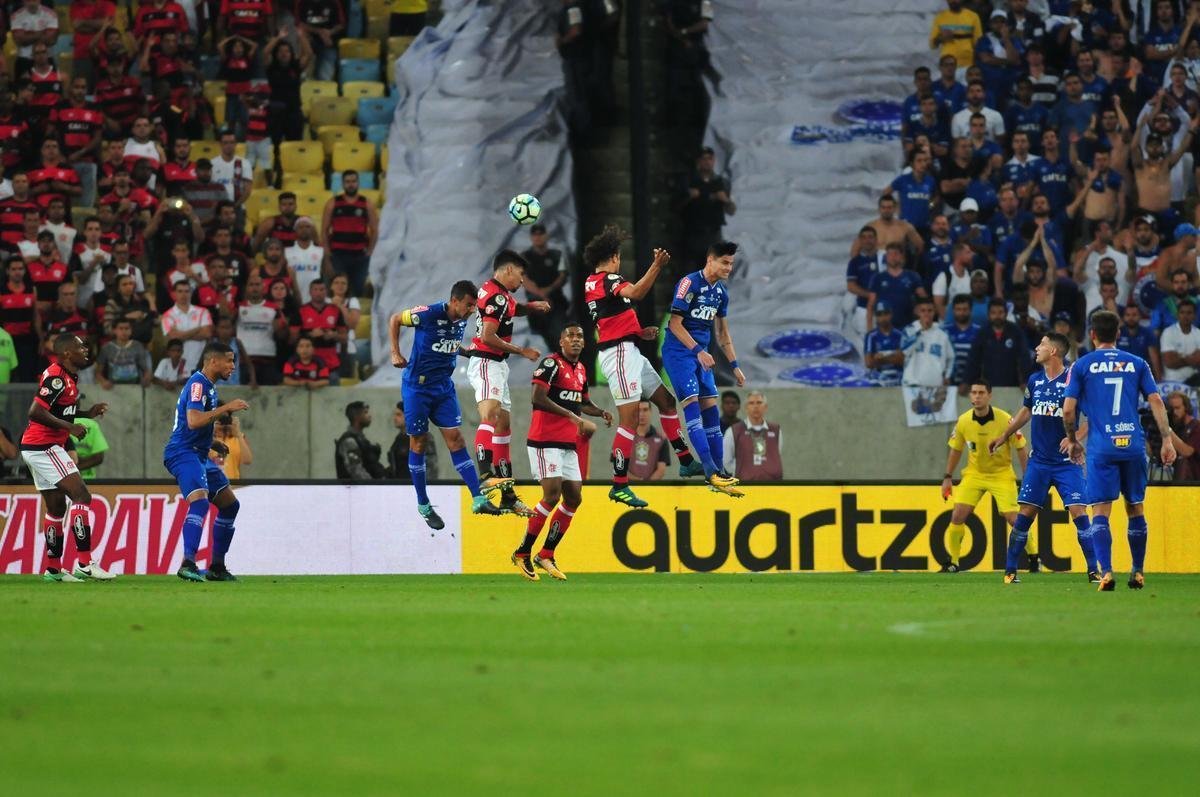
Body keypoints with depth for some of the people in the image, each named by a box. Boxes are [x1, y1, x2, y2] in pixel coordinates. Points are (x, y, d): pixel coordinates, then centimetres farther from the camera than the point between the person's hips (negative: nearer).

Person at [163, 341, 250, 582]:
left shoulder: (207, 385, 17)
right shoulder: (198, 383, -14)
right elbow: (193, 420, -27)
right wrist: (226, 408, -22)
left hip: (199, 454, 11)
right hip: (183, 453, -11)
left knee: (230, 504, 14)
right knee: (199, 500, -30)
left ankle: (217, 567, 19)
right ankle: (188, 564, -37)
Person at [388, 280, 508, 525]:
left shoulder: (462, 320, 0)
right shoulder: (429, 314, -19)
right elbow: (395, 320, -4)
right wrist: (396, 354, -8)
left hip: (444, 386, 5)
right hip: (417, 386, -5)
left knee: (455, 439, -1)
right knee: (418, 443, 4)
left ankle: (478, 498, -7)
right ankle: (423, 505, 13)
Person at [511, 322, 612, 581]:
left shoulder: (581, 370, 16)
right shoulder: (551, 363, -10)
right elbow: (538, 398, -22)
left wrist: (600, 413, 9)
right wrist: (571, 416, -23)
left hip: (568, 444, 9)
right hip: (545, 441, -9)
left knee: (574, 499, 5)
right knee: (552, 496, -15)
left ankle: (546, 555, 13)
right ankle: (523, 553, -5)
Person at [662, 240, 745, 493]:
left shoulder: (721, 292, 11)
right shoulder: (690, 283, -13)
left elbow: (722, 333, 20)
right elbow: (675, 324, -17)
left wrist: (734, 365, 17)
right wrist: (698, 351, -23)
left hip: (702, 354, 8)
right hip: (678, 352, -8)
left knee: (711, 410, 4)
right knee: (692, 406, -16)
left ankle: (719, 471, 6)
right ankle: (710, 471, -23)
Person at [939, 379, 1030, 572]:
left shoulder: (1005, 420, -19)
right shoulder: (963, 421, -9)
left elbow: (1021, 449, -9)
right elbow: (956, 449, 7)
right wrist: (948, 477, 8)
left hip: (1001, 474, -3)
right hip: (974, 474, 3)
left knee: (1013, 518, -11)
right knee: (958, 516, -10)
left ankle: (1034, 558, 10)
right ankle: (953, 562, 5)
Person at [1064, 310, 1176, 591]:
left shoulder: (1082, 366, 5)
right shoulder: (1137, 364, 10)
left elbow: (1068, 409, 1)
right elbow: (1156, 401, 3)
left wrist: (1073, 441, 15)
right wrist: (1167, 440, 4)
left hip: (1101, 448, -2)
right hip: (1133, 446, 2)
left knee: (1100, 512, -2)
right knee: (1135, 509, 15)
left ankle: (1106, 572, -18)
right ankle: (1138, 573, 19)